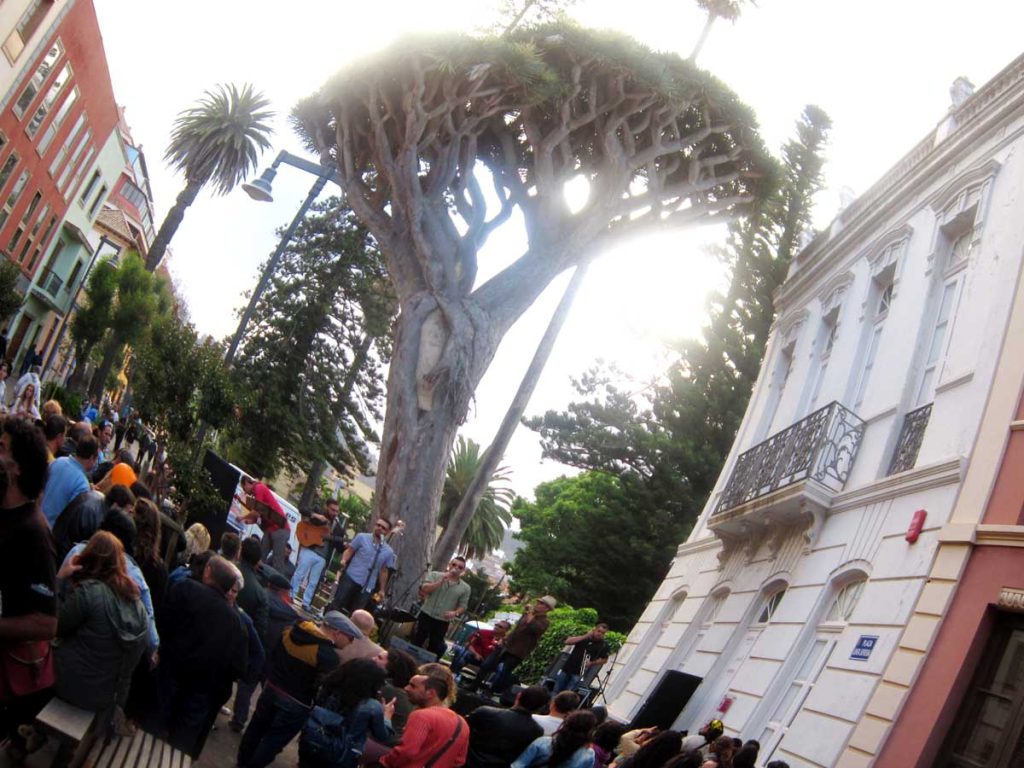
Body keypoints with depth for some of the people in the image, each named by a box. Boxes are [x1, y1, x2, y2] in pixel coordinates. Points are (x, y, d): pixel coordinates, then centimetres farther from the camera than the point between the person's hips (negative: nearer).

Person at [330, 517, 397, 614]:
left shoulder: (389, 552, 7)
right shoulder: (362, 537, 1)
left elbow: (383, 571, 14)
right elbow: (349, 550, 0)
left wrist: (382, 590, 13)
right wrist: (344, 560, -21)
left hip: (368, 587, 2)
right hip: (350, 578, -2)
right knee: (337, 604, -1)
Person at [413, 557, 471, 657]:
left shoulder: (465, 588, 3)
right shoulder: (434, 575, -1)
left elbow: (463, 606, 4)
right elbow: (424, 589, -14)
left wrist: (455, 613, -16)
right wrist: (441, 581, -22)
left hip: (442, 622, 2)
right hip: (426, 616, -2)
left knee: (434, 648, 9)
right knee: (416, 643, 4)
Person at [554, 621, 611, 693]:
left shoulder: (603, 646, 0)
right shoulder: (583, 638, 5)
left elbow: (604, 659, 3)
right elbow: (567, 642, -6)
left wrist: (592, 663, -13)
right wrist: (585, 636, -11)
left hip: (579, 673, -3)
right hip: (567, 668, 3)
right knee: (556, 691, 7)